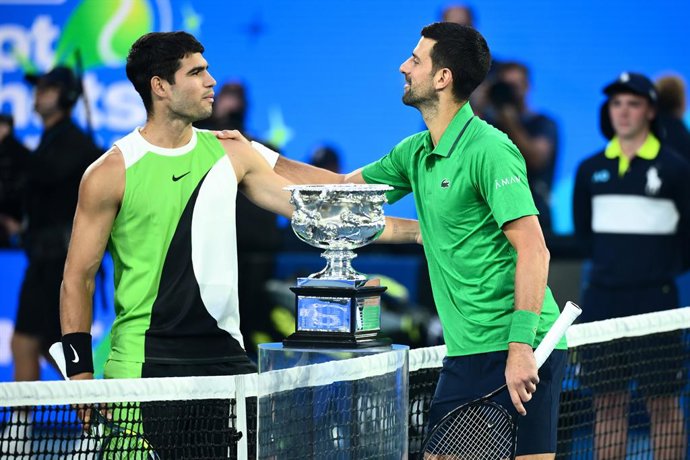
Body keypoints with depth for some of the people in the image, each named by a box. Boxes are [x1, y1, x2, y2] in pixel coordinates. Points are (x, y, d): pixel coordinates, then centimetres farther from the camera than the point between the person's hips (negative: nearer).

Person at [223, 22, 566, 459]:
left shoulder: (488, 149, -14)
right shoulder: (416, 153, 13)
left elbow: (534, 250, -19)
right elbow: (343, 188, 28)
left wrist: (521, 346, -24)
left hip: (520, 350, -8)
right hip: (468, 355, 8)